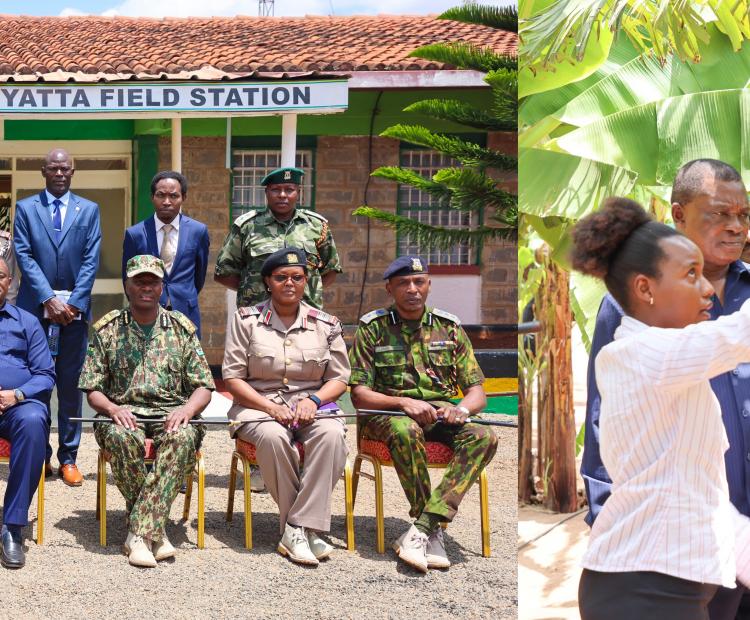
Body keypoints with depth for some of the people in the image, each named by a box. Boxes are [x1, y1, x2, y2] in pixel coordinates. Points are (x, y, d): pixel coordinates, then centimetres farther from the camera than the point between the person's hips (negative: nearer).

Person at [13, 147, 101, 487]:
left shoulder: (89, 210, 9)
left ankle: (68, 458, 9)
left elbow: (91, 259, 2)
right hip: (36, 306, 0)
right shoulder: (25, 208, 7)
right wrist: (48, 299, -11)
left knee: (71, 385, 3)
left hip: (75, 308, 1)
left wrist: (74, 303, -8)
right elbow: (24, 256, -1)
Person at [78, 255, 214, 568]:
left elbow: (204, 386, 9)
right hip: (124, 412, 0)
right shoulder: (107, 328, 10)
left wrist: (186, 410, -13)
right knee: (122, 436, -36)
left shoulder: (182, 327, 11)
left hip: (172, 412, 0)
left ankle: (139, 532, -38)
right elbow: (92, 390, 8)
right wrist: (112, 408, -15)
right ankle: (155, 530, -26)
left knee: (183, 436, -35)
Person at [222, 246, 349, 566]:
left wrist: (313, 400, -11)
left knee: (332, 434, -33)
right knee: (273, 437, -37)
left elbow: (339, 378, 10)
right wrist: (270, 407, -14)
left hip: (311, 405, 2)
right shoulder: (247, 320, 6)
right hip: (259, 405, -1)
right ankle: (306, 529, -24)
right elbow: (232, 376, 1)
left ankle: (298, 529, -33)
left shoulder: (325, 324, 11)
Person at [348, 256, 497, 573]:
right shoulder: (372, 328, 2)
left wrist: (461, 409, -18)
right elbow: (359, 395, -4)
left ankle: (422, 528, -35)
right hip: (387, 413, -3)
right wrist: (404, 403, -22)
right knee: (405, 431, -39)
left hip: (440, 413, 3)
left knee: (483, 436, -28)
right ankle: (433, 531, -27)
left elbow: (477, 391, 7)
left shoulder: (449, 328, 9)